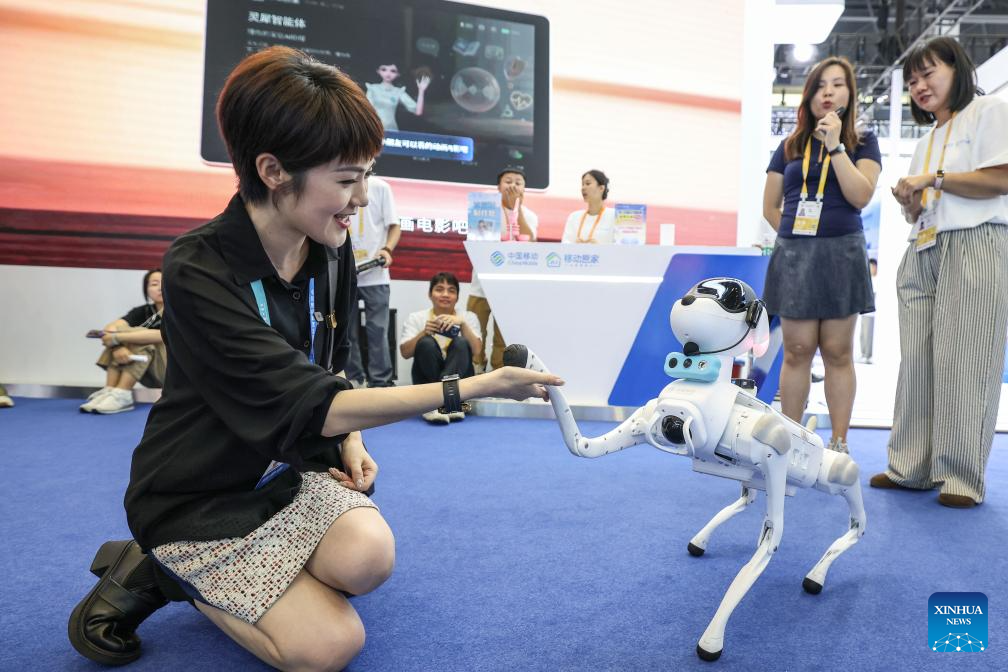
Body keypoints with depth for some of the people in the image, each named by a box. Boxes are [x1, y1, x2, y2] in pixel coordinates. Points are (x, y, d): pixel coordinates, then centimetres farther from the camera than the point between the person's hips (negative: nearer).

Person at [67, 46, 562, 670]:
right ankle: (151, 573, 6)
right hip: (198, 496, -5)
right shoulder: (200, 271, -26)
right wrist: (477, 386, -30)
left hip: (291, 469, 5)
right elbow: (320, 408, -29)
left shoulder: (331, 252, -5)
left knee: (369, 555, -25)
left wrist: (351, 442, -6)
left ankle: (216, 574, 4)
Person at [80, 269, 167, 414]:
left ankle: (122, 396, -33)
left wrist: (116, 338, -34)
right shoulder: (143, 311, 3)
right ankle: (109, 391, -25)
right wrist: (118, 346, -37)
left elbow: (164, 335, -33)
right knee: (120, 330, -15)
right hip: (150, 373, 5)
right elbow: (110, 328, -14)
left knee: (138, 337, -26)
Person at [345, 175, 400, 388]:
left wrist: (387, 249, -15)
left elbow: (393, 225, 4)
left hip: (374, 274, -2)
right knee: (346, 330, 8)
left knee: (377, 330, -3)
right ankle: (353, 378, 18)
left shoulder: (380, 187, 4)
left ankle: (380, 382, 3)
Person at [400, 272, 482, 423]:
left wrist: (462, 323, -20)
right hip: (426, 379, 0)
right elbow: (405, 353, -3)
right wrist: (423, 332, -19)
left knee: (461, 342, -28)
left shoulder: (468, 317, 11)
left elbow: (476, 350, -6)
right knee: (427, 343, -28)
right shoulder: (416, 318, 10)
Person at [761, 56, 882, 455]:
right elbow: (770, 207, 15)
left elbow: (860, 197, -8)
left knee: (837, 352, 0)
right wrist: (797, 236, 4)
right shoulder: (790, 146, 13)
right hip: (793, 255, 2)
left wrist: (835, 145, -9)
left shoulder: (863, 142, 8)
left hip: (841, 254, -1)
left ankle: (839, 445, 8)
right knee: (797, 351, 2)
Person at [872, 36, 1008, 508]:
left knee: (963, 365, -8)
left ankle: (961, 478, -1)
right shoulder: (926, 140, 24)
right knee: (917, 362, 1)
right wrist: (910, 202, 3)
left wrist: (935, 178, -6)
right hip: (922, 253, 7)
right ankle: (911, 467, 6)